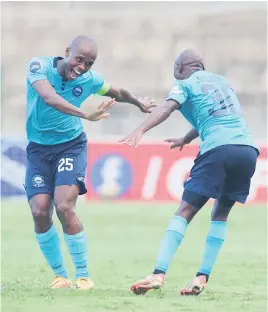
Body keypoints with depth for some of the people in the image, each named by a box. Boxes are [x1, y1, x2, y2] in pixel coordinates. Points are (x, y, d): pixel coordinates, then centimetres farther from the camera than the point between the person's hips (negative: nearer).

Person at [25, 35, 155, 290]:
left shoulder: (89, 80, -7)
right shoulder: (39, 66, -15)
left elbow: (119, 93, 16)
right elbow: (49, 98, -34)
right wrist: (86, 115, -43)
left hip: (70, 147, 0)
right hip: (38, 149, 0)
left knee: (64, 207, -20)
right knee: (40, 211, -12)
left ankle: (83, 275, -7)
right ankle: (60, 275, 6)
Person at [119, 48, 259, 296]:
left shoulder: (185, 84, 11)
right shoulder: (221, 80, 30)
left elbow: (167, 108, -10)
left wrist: (140, 131, -24)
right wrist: (186, 139, 58)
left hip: (218, 149, -5)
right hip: (248, 149, 5)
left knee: (184, 212, -4)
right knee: (221, 214, 18)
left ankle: (159, 275, -16)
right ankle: (202, 277, 9)